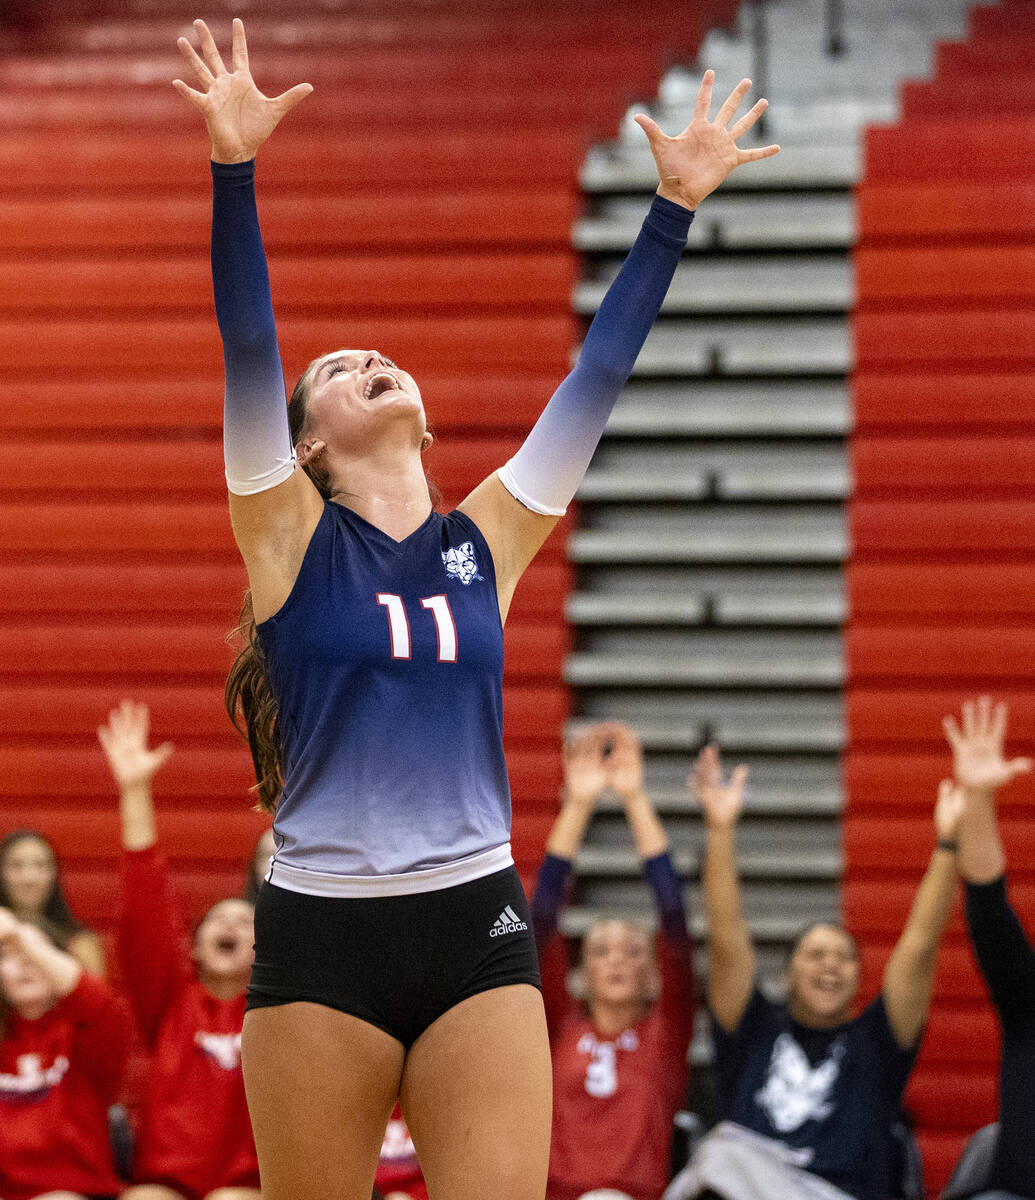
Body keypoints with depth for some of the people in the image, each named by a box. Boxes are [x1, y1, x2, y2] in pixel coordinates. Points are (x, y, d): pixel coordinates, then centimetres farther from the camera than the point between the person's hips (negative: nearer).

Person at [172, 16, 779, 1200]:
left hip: (476, 930, 2)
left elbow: (595, 374, 8)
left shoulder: (486, 539, 11)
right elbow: (247, 351, -9)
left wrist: (673, 209, 3)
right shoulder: (291, 537, 3)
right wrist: (234, 168, -20)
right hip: (321, 938, -2)